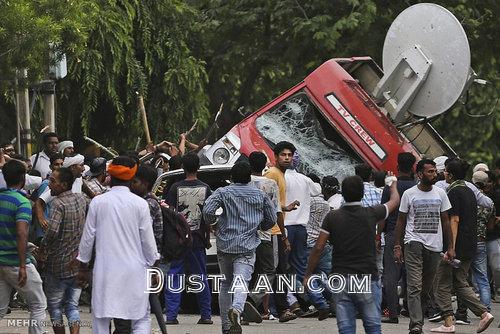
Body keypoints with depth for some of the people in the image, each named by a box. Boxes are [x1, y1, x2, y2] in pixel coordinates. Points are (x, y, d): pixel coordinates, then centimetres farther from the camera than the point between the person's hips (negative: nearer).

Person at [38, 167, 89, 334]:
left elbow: (52, 231, -31)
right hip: (78, 264, 6)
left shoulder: (58, 203, -18)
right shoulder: (82, 199, 2)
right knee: (72, 306, 11)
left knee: (55, 306, 11)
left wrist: (42, 249, -15)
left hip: (57, 265, -6)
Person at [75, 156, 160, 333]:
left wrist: (82, 267, 14)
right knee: (142, 319, 6)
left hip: (105, 271, 1)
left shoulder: (97, 202, -2)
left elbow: (88, 237, 3)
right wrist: (153, 266, 13)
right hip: (134, 271, -1)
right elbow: (148, 240, 0)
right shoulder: (140, 204, -4)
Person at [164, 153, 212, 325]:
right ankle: (206, 315, 14)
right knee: (201, 278, 11)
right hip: (198, 239, 1)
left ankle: (171, 315, -3)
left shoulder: (176, 188, -4)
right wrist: (207, 238, 11)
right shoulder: (205, 188, -1)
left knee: (173, 277, 3)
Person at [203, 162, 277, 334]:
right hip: (247, 247, -1)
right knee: (241, 282, -11)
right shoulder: (260, 195, 6)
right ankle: (236, 309, -43)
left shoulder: (223, 193, 0)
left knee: (226, 284, 15)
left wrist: (214, 223, 6)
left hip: (225, 245, 1)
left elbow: (207, 210, -14)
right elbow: (272, 219, 9)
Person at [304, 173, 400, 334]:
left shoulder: (332, 217, -1)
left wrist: (308, 275, 8)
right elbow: (394, 201, 18)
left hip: (340, 278, 1)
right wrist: (393, 185, 41)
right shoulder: (371, 214, -1)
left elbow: (318, 248, -2)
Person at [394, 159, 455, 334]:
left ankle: (417, 318, 20)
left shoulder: (440, 193, 9)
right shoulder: (409, 194, 1)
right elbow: (401, 221, 5)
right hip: (414, 242, -4)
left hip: (434, 246, 4)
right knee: (415, 287, -14)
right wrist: (397, 247, -1)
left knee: (426, 288, 8)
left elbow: (445, 221, 13)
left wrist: (450, 247, 8)